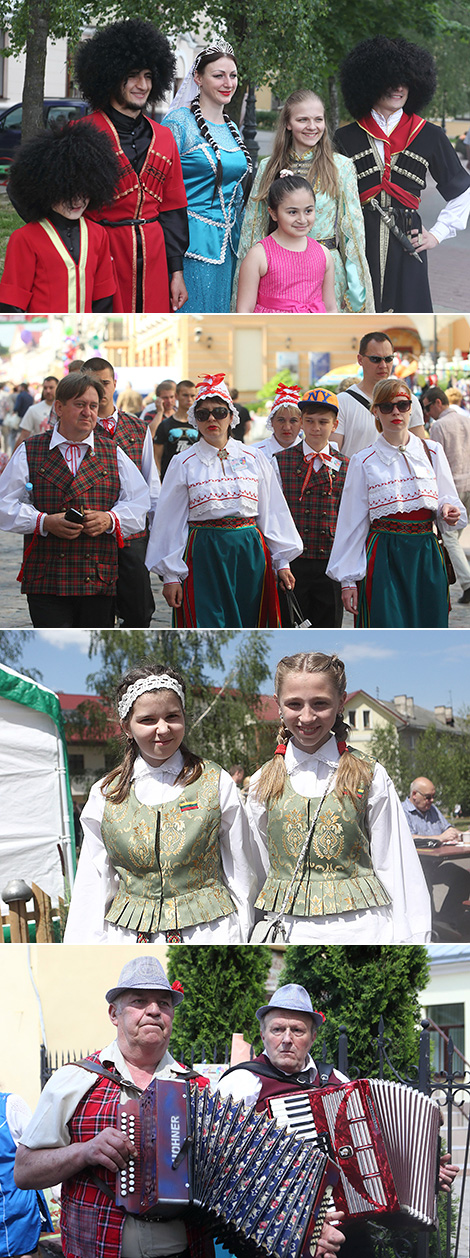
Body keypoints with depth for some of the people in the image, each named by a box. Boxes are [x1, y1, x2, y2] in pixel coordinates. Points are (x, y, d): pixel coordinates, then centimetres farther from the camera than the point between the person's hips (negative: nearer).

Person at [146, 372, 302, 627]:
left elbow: (272, 512, 12)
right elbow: (170, 522, 3)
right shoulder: (184, 464, 2)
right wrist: (170, 575, -1)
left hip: (249, 555, 2)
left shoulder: (254, 459, 8)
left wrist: (282, 561, 9)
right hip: (204, 556, -2)